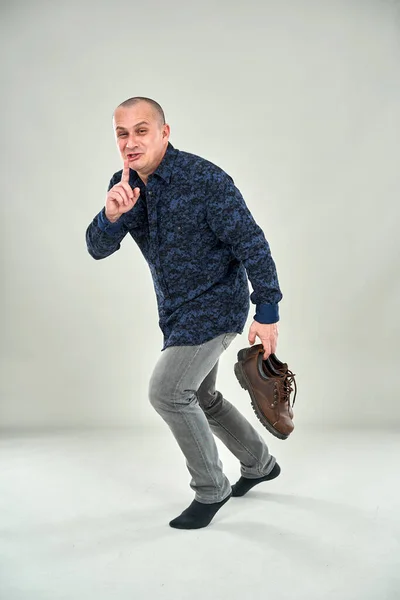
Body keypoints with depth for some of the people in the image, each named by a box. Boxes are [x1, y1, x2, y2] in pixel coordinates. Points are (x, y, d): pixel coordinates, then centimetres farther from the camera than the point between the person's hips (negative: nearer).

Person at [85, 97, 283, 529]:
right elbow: (97, 249, -8)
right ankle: (260, 464, 40)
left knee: (167, 392, -15)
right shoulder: (124, 184, -2)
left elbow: (251, 244, -20)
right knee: (199, 397, 19)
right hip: (177, 311, 8)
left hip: (217, 304, -8)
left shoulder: (205, 179, -22)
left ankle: (210, 490, 6)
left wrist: (267, 313, -20)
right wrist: (111, 215, -30)